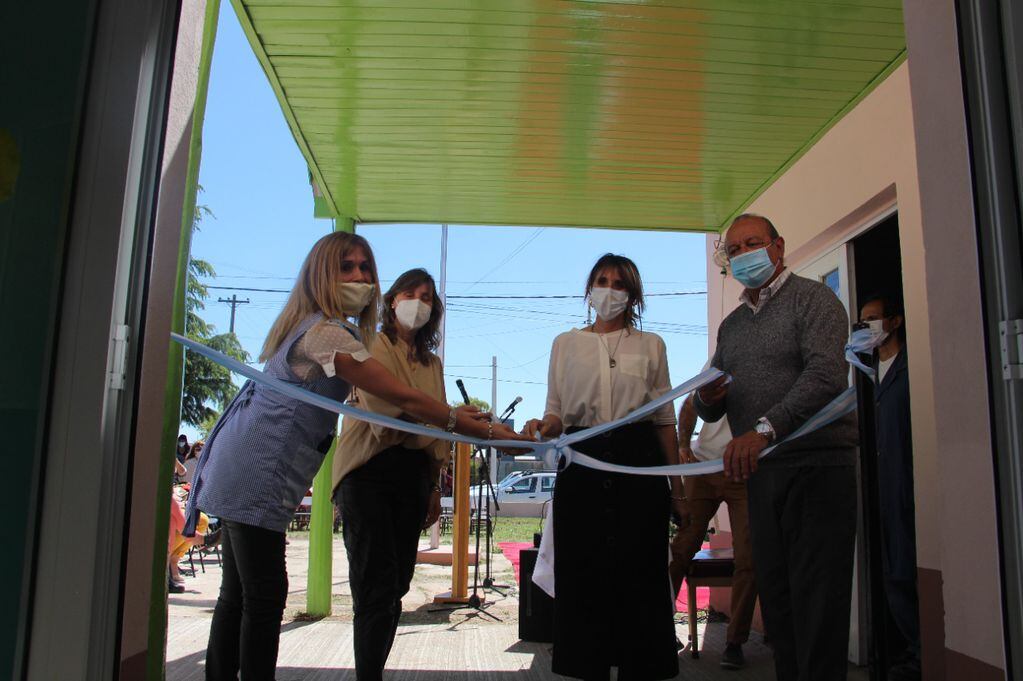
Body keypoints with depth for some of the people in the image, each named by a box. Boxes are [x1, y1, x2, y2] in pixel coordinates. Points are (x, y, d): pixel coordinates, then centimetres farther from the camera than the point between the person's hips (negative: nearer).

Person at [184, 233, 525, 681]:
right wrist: (488, 431, -19)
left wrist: (452, 414, 9)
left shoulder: (312, 327, 14)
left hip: (242, 469, 10)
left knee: (239, 594, 14)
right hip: (257, 474, -10)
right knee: (265, 596, -6)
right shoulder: (327, 333, -18)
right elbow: (403, 399, -23)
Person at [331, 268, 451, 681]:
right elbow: (384, 411, -10)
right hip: (369, 472, -5)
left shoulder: (432, 362, 20)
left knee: (395, 585, 6)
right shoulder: (372, 347, 2)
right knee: (376, 586, -11)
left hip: (413, 477, 6)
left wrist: (435, 485, 15)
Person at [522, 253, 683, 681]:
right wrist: (544, 427, -13)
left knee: (639, 575, -1)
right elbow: (557, 411, 11)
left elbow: (664, 418, 11)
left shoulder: (650, 345, 11)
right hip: (583, 462, 1)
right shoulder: (566, 344, 13)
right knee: (584, 575, 1)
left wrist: (677, 486, 8)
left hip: (639, 463, 0)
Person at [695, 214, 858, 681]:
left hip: (817, 466, -7)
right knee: (775, 595, 10)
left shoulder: (811, 299, -2)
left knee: (817, 599, -6)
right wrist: (707, 400, -4)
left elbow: (827, 374, -20)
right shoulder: (731, 326, 19)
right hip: (759, 471, 7)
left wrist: (764, 429, -29)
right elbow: (710, 411, 21)